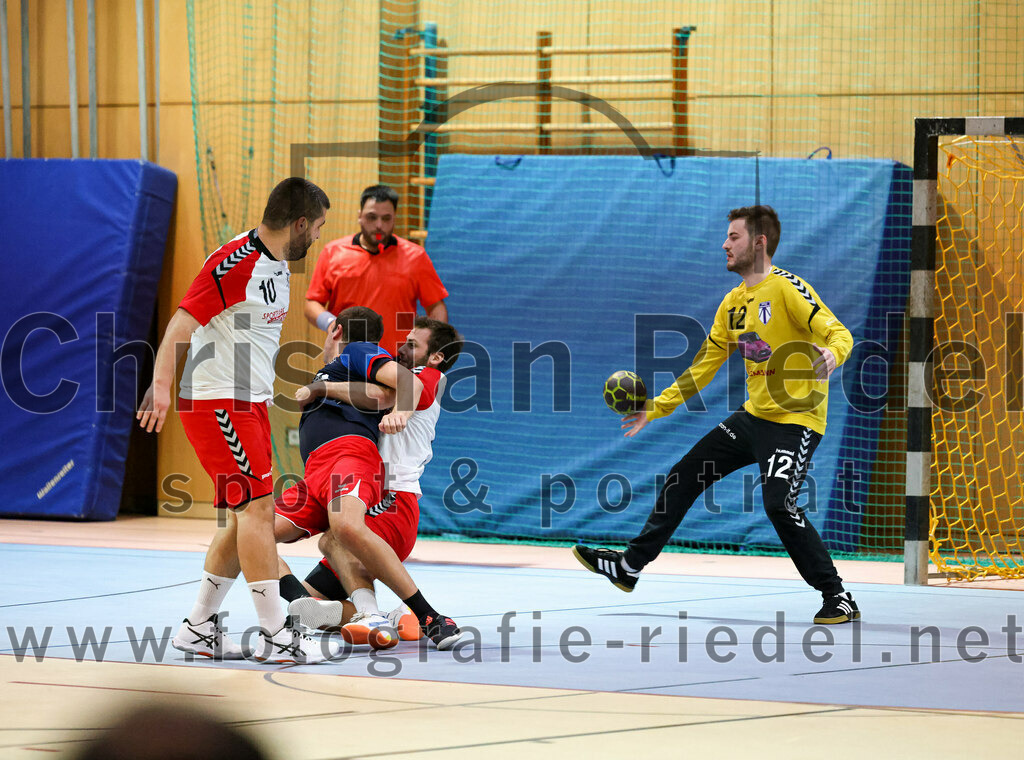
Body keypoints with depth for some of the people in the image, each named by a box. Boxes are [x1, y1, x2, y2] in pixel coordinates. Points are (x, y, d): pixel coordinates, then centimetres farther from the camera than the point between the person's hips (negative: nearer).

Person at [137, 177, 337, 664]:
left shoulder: (278, 264, 11)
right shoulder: (234, 263, -18)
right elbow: (181, 325, -24)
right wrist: (161, 385, -35)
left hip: (250, 404, 10)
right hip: (216, 403, -10)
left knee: (243, 516, 10)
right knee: (258, 506, -13)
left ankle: (198, 628, 18)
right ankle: (275, 636, -13)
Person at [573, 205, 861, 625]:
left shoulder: (786, 288, -14)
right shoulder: (734, 302, 11)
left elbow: (838, 333, -21)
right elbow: (706, 362, 19)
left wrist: (832, 354, -45)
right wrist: (657, 407, 18)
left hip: (794, 420, -9)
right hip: (754, 416, 9)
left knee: (778, 504, -23)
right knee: (684, 477, 10)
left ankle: (838, 598, -13)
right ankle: (629, 566, 21)